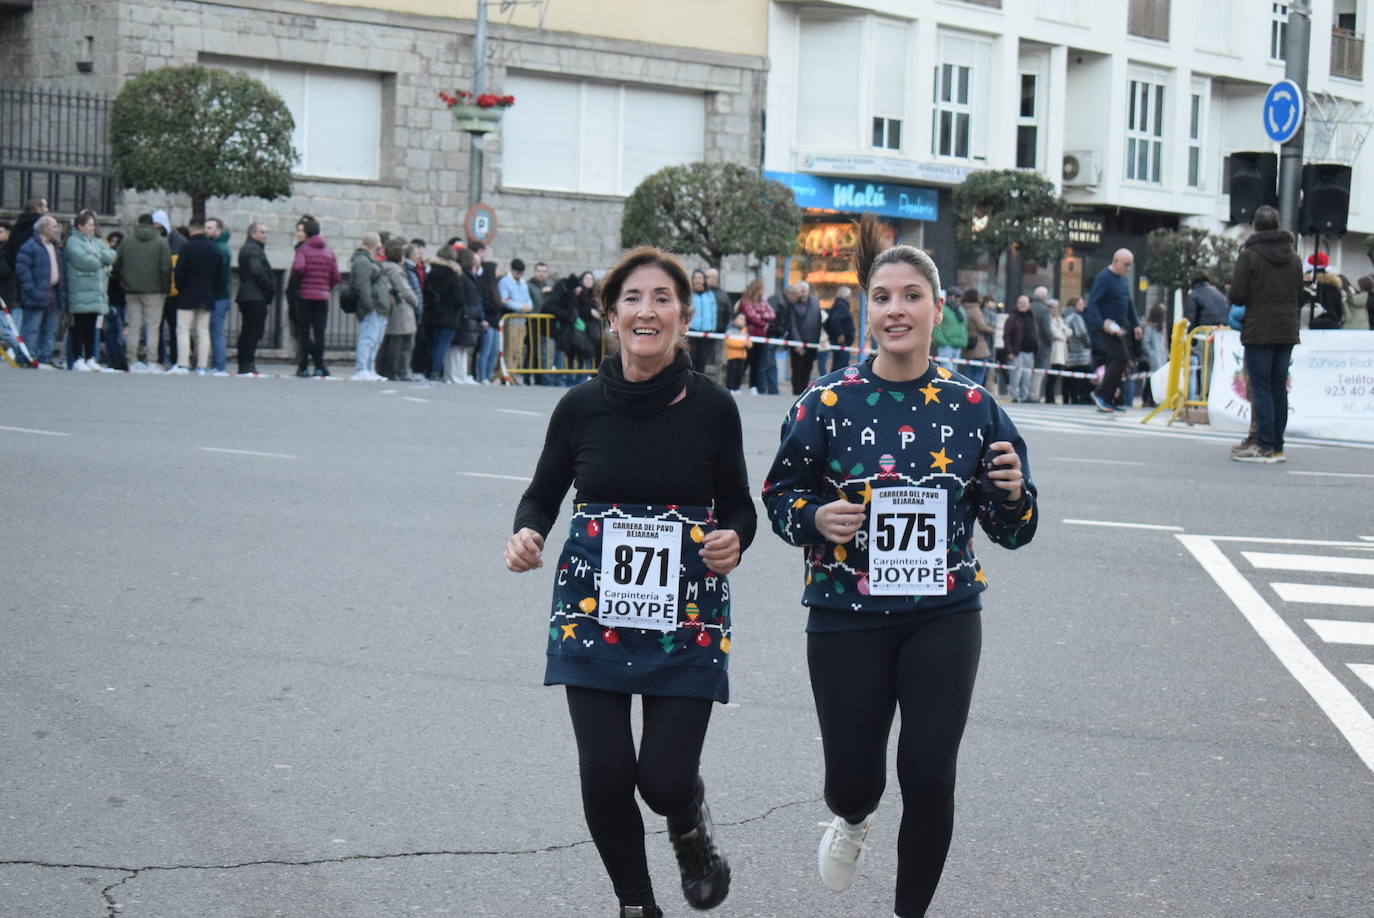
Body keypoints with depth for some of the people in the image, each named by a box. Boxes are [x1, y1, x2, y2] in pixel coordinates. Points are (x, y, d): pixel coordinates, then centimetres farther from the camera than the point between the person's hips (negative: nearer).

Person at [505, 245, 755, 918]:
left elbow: (739, 507, 6)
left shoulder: (712, 408, -5)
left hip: (687, 615, -1)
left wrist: (734, 540, -16)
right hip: (593, 609, 1)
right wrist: (527, 533, -11)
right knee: (605, 775, -1)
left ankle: (690, 825, 32)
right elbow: (543, 495, 10)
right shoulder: (581, 406, -3)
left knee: (664, 778, -7)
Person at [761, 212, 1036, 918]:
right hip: (848, 616, -1)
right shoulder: (829, 402, -6)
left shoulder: (972, 407, -1)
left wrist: (1013, 492, -16)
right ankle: (851, 818, 46)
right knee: (854, 775, 6)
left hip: (944, 617, 1)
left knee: (929, 778, -1)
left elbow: (1011, 532, 6)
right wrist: (816, 519, -16)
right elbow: (780, 496, 5)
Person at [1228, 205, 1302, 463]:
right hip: (1287, 331, 6)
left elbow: (1237, 296, -11)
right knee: (1279, 388, 10)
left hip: (1259, 331, -5)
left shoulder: (1249, 255, -9)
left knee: (1261, 388, -4)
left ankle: (1265, 446, -8)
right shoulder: (1293, 257, 10)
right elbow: (1300, 295, 13)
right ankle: (1277, 446, 12)